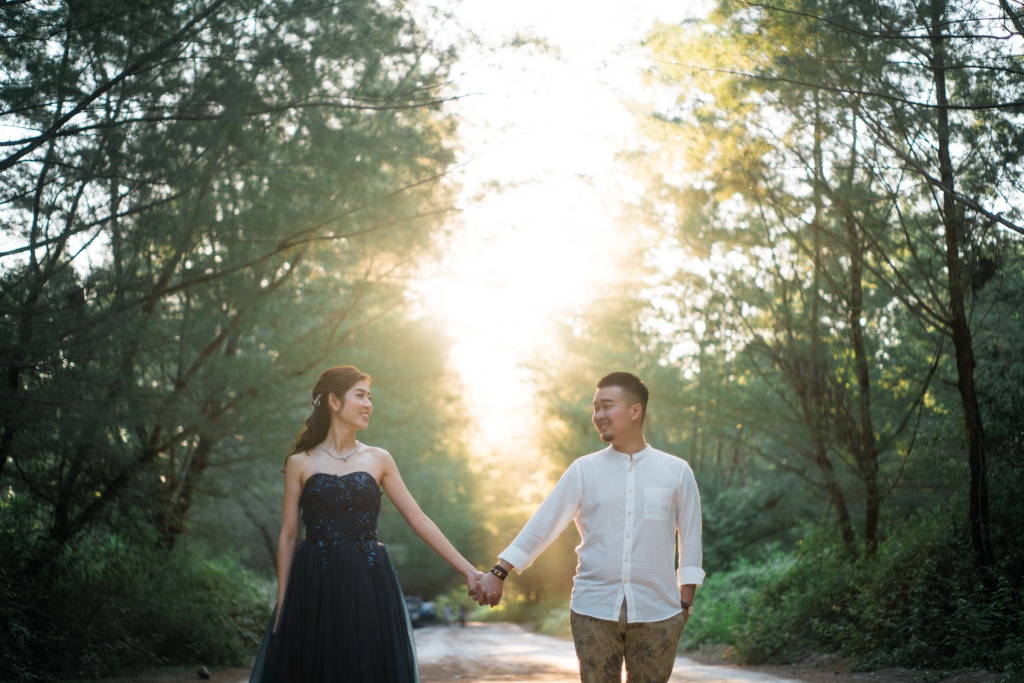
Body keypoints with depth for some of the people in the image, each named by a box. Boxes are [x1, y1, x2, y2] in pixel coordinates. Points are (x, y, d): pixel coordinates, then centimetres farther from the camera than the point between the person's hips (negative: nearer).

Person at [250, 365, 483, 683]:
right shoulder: (300, 463, 4)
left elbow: (419, 520, 8)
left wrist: (468, 570, 4)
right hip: (316, 589, -1)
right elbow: (288, 536, 5)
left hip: (369, 588, 1)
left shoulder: (379, 460, 8)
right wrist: (281, 604, 1)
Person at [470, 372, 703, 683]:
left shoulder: (676, 471, 3)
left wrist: (685, 602, 5)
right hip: (594, 609, 0)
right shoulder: (584, 470, 3)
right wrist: (498, 572, -3)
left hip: (656, 611, 0)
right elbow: (543, 524, 2)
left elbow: (690, 539, 7)